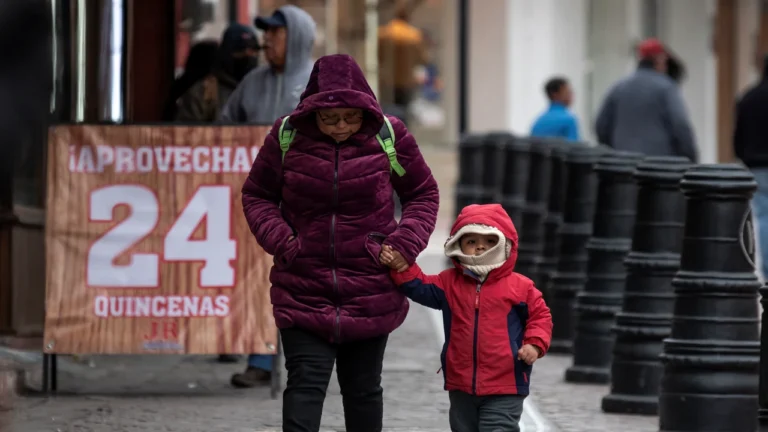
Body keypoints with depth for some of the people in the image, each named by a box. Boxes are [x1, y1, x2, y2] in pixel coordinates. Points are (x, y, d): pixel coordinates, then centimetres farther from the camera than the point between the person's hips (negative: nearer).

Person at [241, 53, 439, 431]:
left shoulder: (389, 137, -6)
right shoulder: (287, 136, -6)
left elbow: (424, 194, 8)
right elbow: (256, 195, 7)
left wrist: (405, 244, -8)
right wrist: (279, 240, -10)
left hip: (370, 293, 1)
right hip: (303, 290, -1)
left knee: (363, 387, 12)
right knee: (305, 383, -11)